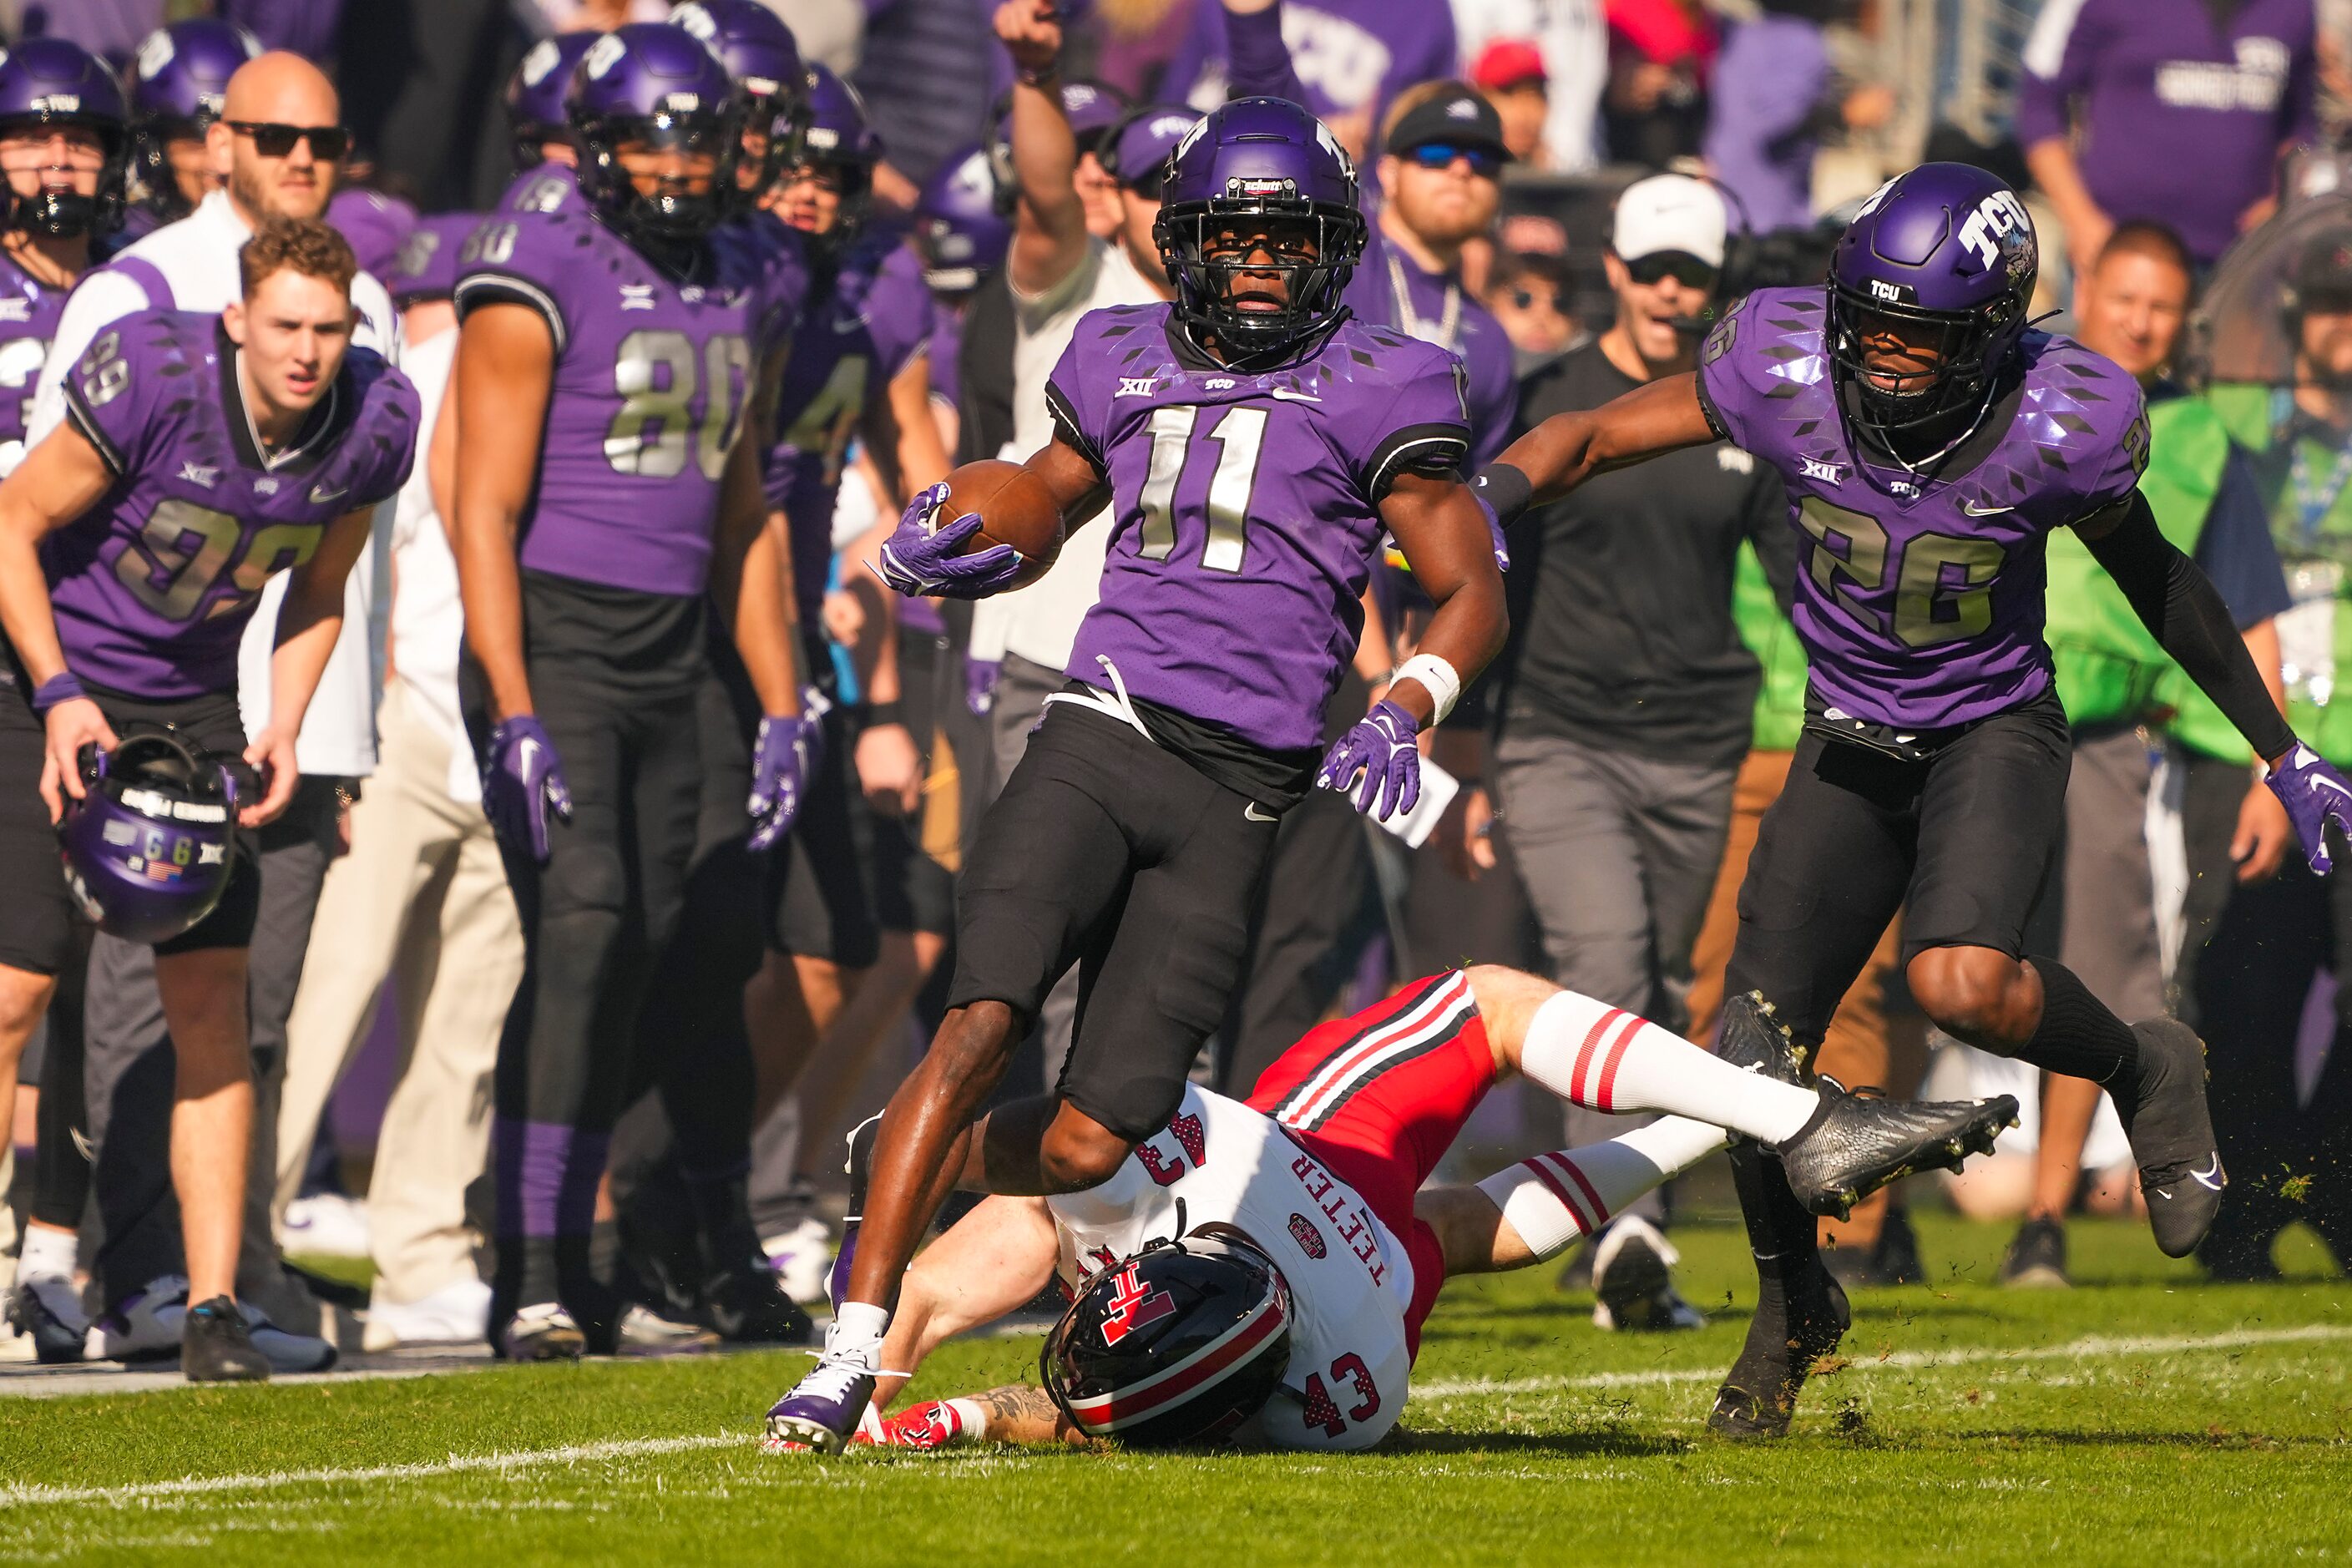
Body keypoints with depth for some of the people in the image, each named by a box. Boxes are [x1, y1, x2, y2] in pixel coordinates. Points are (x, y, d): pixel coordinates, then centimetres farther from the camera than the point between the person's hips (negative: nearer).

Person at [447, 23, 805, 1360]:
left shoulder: (741, 297, 13)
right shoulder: (539, 285, -8)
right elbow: (485, 510, -11)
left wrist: (783, 712, 17)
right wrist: (516, 716, -18)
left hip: (668, 661, 7)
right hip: (552, 644, -7)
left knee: (635, 952, 5)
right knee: (583, 922, -19)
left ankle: (569, 1263, 13)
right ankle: (530, 1273, -20)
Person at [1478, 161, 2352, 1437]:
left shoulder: (2058, 425, -22)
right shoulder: (1786, 367, -20)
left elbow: (2153, 579, -3)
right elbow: (1587, 437, -8)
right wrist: (1482, 502, -31)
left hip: (1994, 731, -3)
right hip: (1850, 745, 3)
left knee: (1961, 983, -30)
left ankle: (2144, 1069, 3)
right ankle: (1791, 1306, 27)